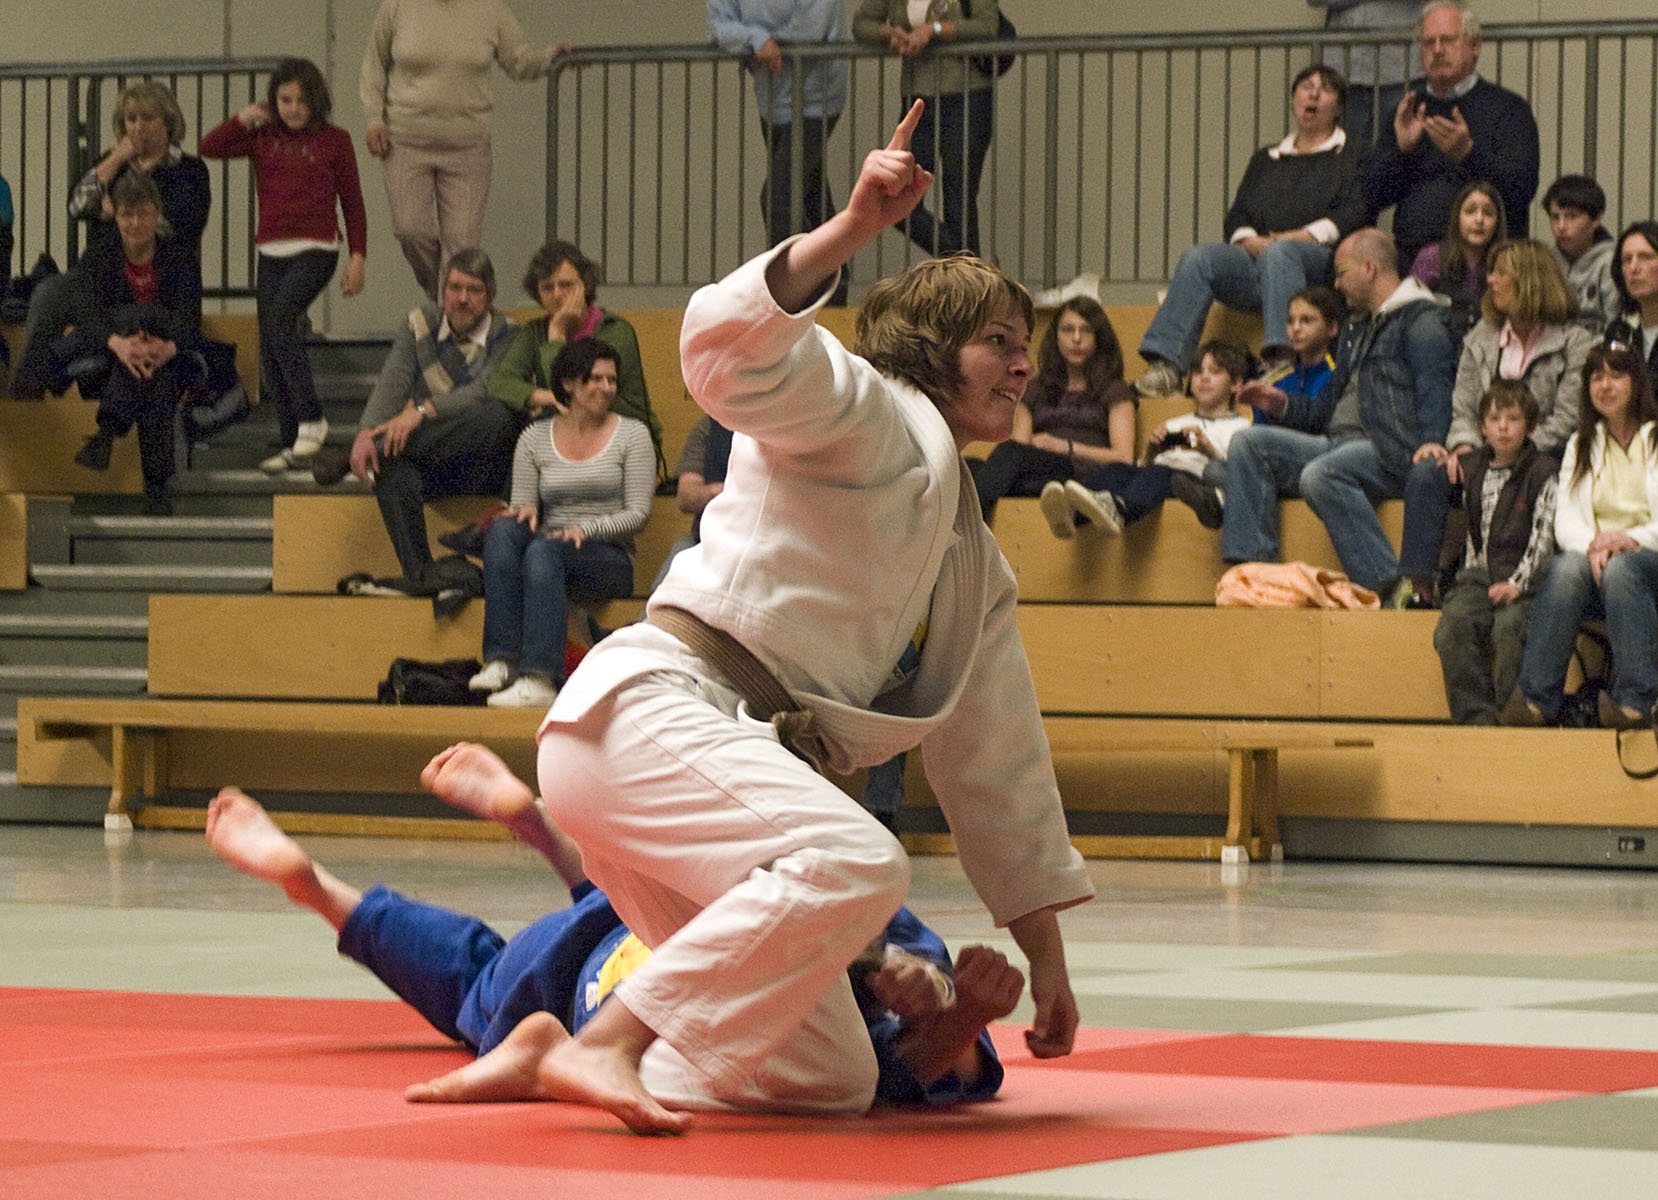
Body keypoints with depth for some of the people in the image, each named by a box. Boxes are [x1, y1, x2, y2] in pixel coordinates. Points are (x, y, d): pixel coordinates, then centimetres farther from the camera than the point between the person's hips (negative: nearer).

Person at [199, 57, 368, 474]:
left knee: (279, 316, -28)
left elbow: (352, 202, 7)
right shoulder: (263, 139, 11)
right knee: (271, 358, 1)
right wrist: (244, 118, -2)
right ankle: (293, 444, 8)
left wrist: (358, 258, 2)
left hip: (316, 250, -5)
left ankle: (311, 419, -24)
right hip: (272, 254, 5)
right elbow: (208, 148, 3)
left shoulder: (334, 141, 4)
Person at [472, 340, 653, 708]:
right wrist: (524, 512, -14)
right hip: (547, 553, 3)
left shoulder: (632, 435, 8)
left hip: (610, 560, -3)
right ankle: (502, 660, -40)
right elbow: (523, 504, 12)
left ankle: (539, 678, -50)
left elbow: (638, 514, 0)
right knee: (502, 530, -31)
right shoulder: (535, 438, 14)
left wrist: (585, 529, -16)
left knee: (543, 550, -36)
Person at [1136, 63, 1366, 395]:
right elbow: (1237, 215, 22)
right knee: (1197, 259, -25)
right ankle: (1167, 364, -38)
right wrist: (1248, 239, -2)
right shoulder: (1266, 160, 31)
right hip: (1257, 259, 4)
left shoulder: (1351, 157, 17)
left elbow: (1357, 212, 0)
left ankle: (1283, 354, -57)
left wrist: (1305, 235, -14)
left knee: (1279, 253, -40)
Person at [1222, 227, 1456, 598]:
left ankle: (1388, 587, -35)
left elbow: (1435, 399, -13)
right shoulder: (1356, 327, 29)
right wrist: (1283, 404, 16)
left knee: (1320, 475, -37)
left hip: (1391, 450, -9)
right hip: (1339, 442, 9)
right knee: (1247, 443, -3)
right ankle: (1251, 565, -15)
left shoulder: (1421, 320, 0)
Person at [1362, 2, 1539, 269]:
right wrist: (1402, 149, -4)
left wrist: (1468, 153, -23)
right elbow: (1373, 196, 14)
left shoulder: (1508, 108, 6)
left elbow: (1521, 191, -8)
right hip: (1411, 256, 3)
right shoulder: (1409, 110, 19)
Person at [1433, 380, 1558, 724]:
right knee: (1453, 623, -26)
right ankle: (1475, 715, -25)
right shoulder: (1471, 470, 16)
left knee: (1508, 627, -32)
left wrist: (1517, 583, -16)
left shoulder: (1542, 472, 2)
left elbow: (1543, 537, -4)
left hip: (1525, 577, -4)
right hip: (1477, 575, 4)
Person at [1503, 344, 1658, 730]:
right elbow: (1566, 518, 9)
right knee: (1568, 566, -33)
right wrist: (1592, 546, -14)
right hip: (1588, 557, 3)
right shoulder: (1581, 446, 22)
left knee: (1619, 568, -38)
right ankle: (1538, 697, -41)